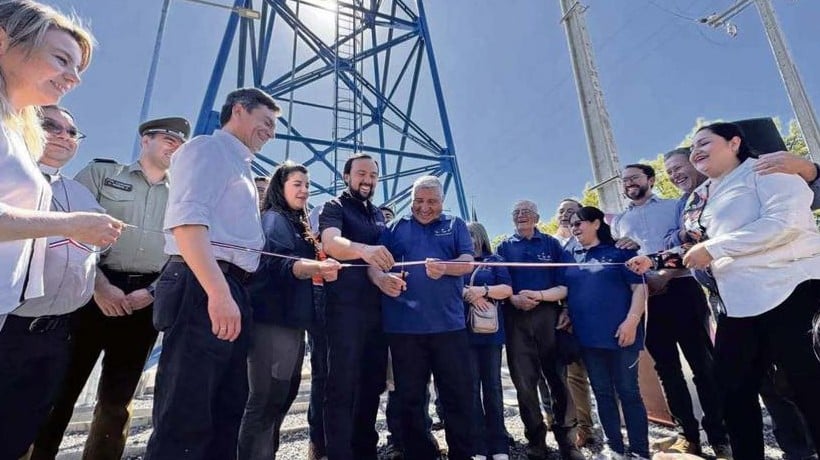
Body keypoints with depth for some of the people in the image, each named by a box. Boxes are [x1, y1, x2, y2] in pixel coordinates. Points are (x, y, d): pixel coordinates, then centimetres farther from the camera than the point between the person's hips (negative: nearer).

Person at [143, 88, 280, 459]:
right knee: (185, 418, -3)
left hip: (231, 292, 10)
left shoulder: (239, 165, 25)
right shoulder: (207, 149, -2)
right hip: (203, 289, -10)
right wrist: (218, 292, -27)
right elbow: (186, 220, -18)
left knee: (226, 413, 17)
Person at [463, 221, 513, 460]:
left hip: (490, 330, 0)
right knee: (471, 386, 2)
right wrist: (468, 293, -15)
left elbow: (507, 289, 0)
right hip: (464, 331, 0)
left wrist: (482, 291, -15)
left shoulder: (495, 261, 11)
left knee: (492, 385, 5)